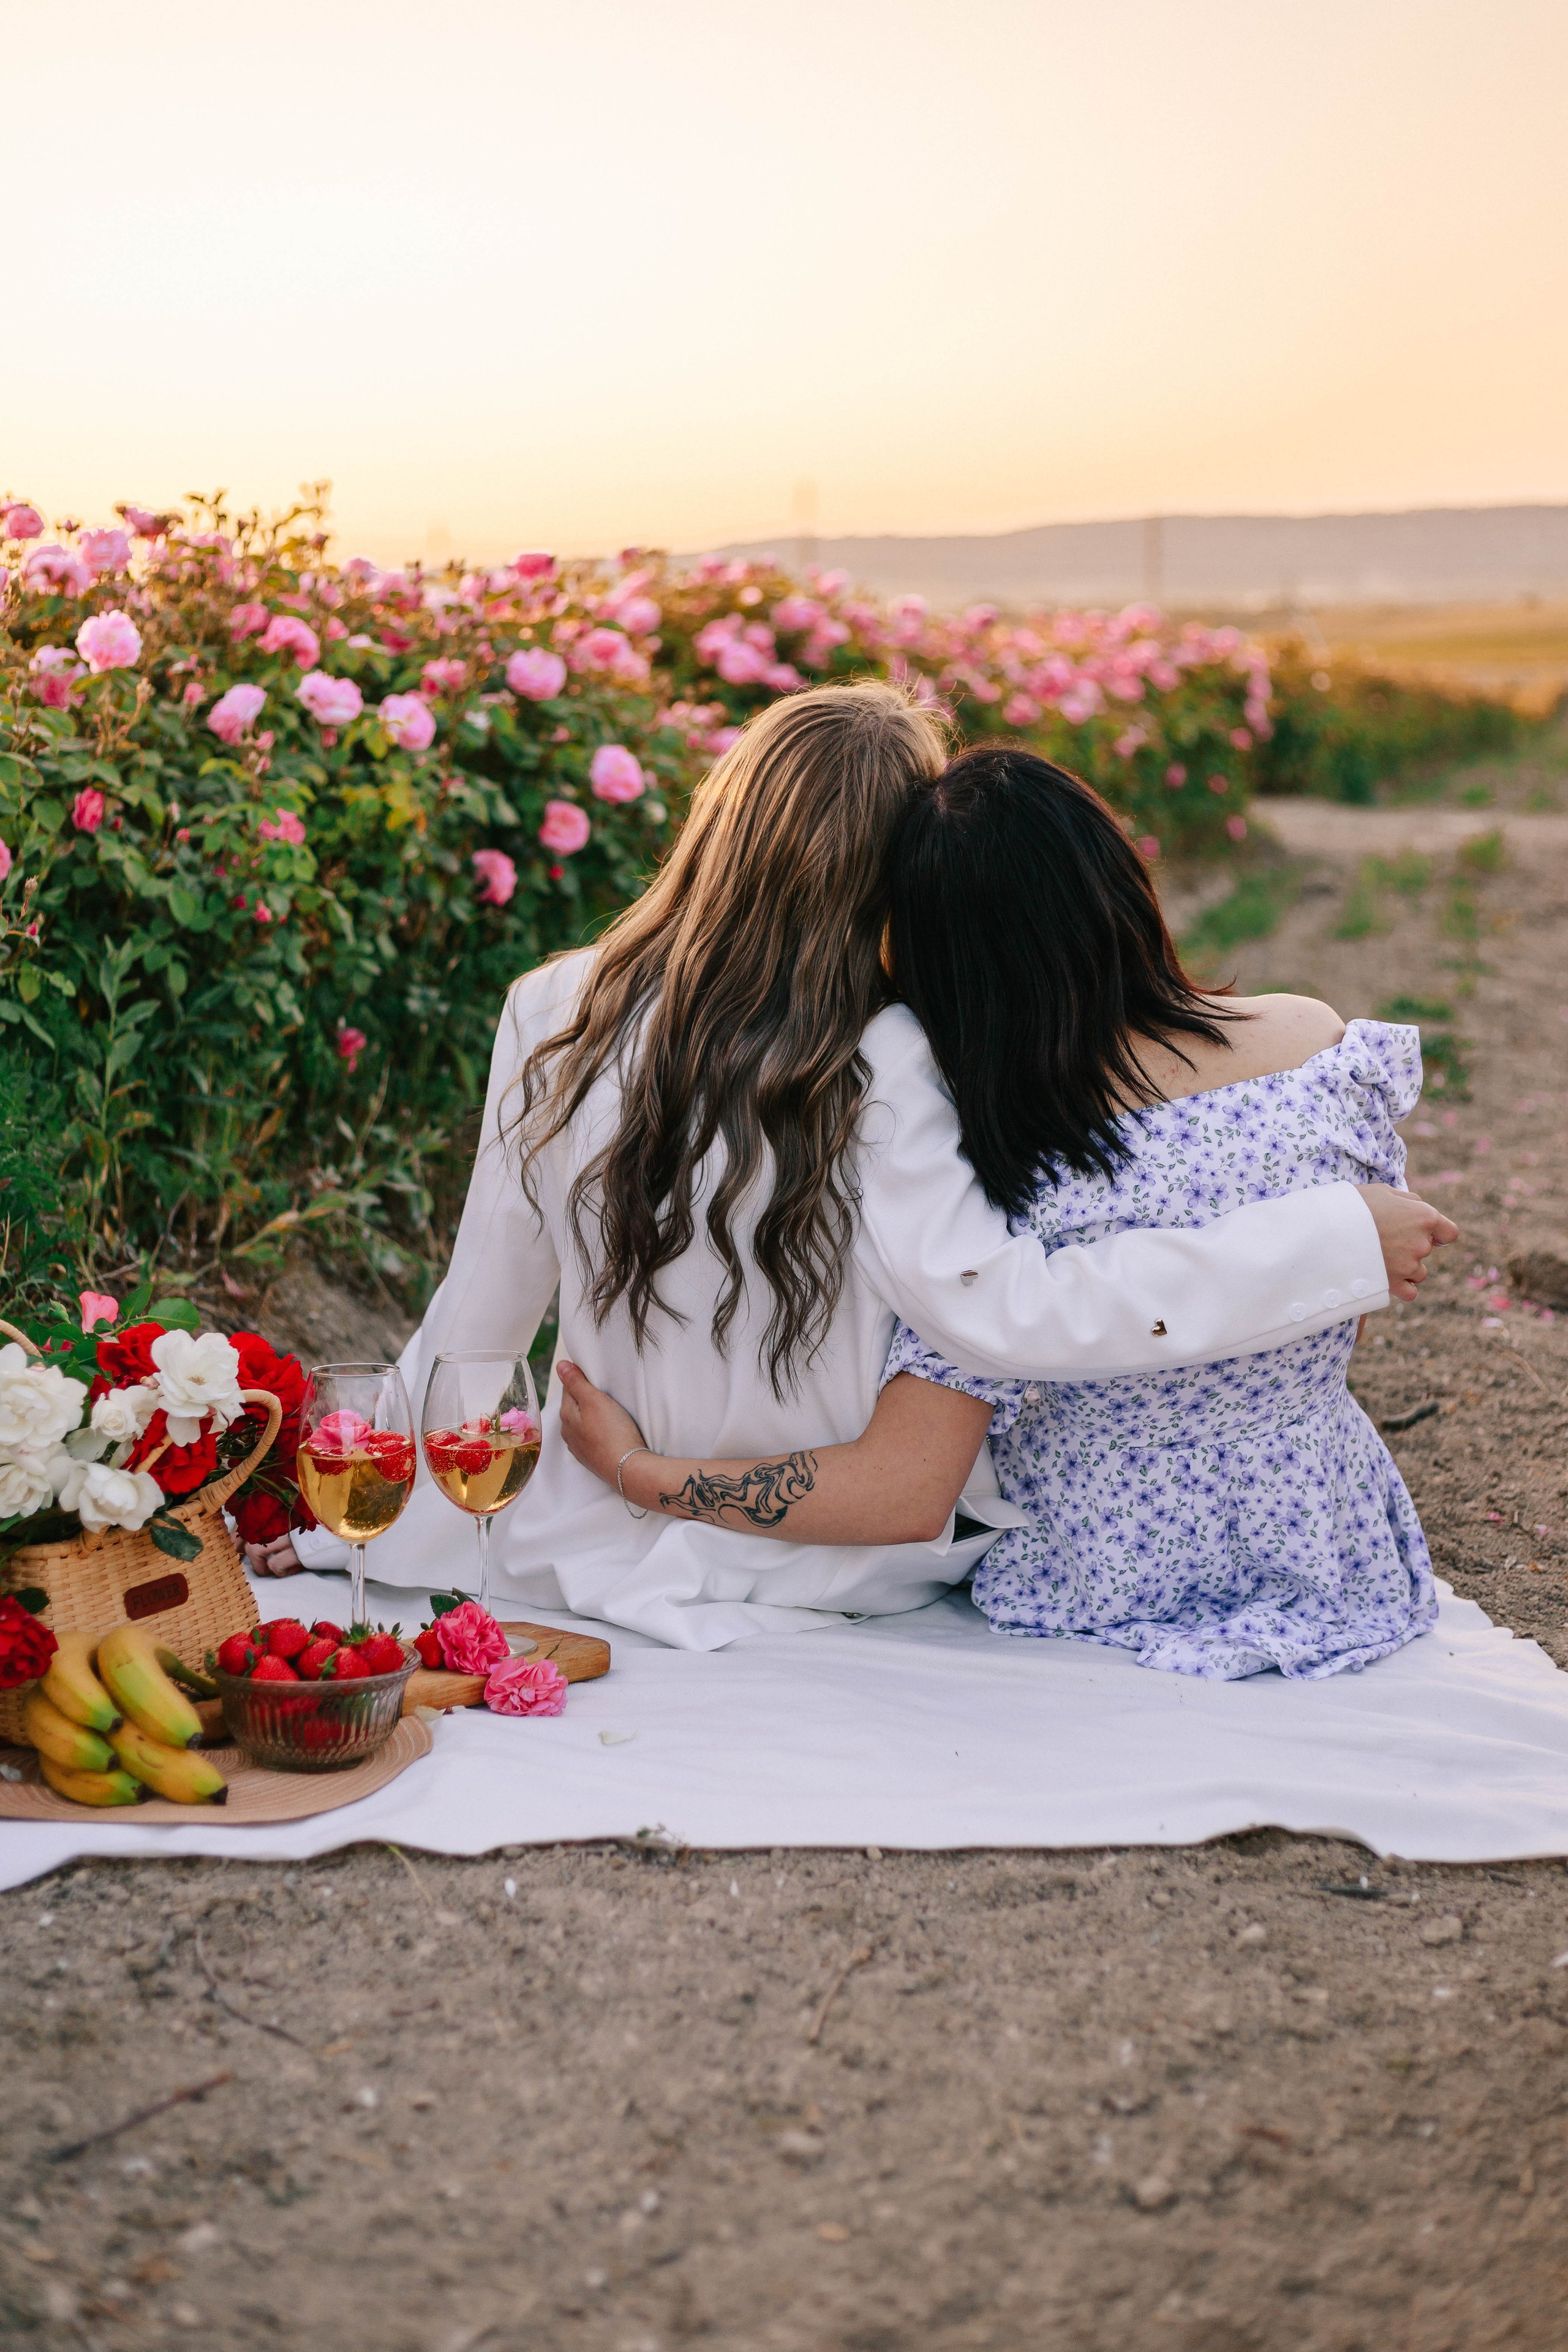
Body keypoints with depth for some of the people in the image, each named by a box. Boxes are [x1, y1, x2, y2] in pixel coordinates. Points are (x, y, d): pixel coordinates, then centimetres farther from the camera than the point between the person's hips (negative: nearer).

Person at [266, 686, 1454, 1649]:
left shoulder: (553, 1021, -13)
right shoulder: (869, 1070, -26)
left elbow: (479, 1317, -5)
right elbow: (1001, 1314, -32)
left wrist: (350, 1528, 10)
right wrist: (1339, 1239, -27)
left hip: (619, 1546, 4)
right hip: (841, 1561, -3)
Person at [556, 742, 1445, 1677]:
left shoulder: (1016, 1183, -27)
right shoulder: (1322, 1046, -16)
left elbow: (903, 1496, -26)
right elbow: (1348, 1324, 0)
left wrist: (638, 1471, -15)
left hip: (1106, 1589, -3)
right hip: (1330, 1558, 4)